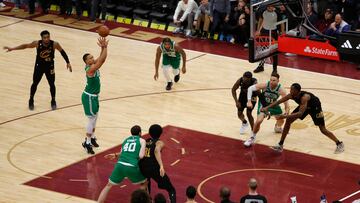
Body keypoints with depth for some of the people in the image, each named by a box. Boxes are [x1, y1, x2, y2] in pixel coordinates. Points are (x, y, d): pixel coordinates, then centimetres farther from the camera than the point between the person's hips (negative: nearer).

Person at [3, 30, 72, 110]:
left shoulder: (54, 44, -24)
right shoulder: (37, 43, -23)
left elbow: (62, 52, -7)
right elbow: (26, 46, -9)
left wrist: (68, 63, -5)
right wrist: (12, 49, -10)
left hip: (50, 66, 0)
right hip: (39, 65, 0)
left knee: (52, 84, 5)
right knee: (35, 83, 8)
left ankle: (53, 101, 27)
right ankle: (31, 100, 29)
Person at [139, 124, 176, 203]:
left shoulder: (145, 141, 19)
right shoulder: (159, 143, 1)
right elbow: (157, 151, -20)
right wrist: (161, 166, -31)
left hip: (143, 167, 6)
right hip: (154, 168, -6)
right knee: (171, 190, 4)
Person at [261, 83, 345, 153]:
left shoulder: (304, 97, -43)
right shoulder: (291, 95, -23)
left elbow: (300, 113, -51)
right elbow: (278, 101, -14)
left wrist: (286, 116, -57)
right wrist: (267, 107, -26)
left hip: (315, 107, -7)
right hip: (304, 106, 7)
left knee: (323, 129, -5)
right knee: (288, 121, -2)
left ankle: (339, 144, 13)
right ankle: (280, 145, 5)